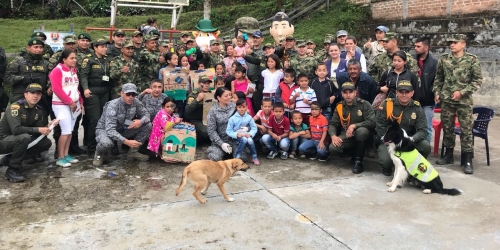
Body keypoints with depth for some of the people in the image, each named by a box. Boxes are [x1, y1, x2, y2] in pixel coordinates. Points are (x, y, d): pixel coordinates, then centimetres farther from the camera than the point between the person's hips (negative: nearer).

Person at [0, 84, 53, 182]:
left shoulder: (38, 111, 1)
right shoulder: (15, 107, -22)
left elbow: (38, 133, 1)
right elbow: (16, 130, -33)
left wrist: (48, 126, -18)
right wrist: (38, 129, -28)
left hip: (18, 140, 8)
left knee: (46, 143, -3)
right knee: (24, 137, -35)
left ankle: (9, 159, 6)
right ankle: (12, 170, -17)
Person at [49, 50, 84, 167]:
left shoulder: (74, 70, 12)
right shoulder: (57, 70, -10)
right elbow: (57, 89, -16)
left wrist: (80, 102, 11)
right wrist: (69, 102, -16)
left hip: (74, 104, 7)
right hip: (61, 105, -7)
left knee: (70, 131, 9)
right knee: (66, 131, -10)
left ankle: (66, 155, 17)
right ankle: (60, 158, -1)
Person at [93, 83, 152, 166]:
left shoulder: (136, 102, -15)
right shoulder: (113, 106, -30)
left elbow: (146, 114, -1)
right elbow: (110, 130, -36)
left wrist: (140, 121, -26)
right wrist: (126, 141, -46)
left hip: (123, 129, 6)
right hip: (105, 130, -5)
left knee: (147, 125, -12)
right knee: (106, 143, -41)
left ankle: (133, 151, 3)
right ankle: (99, 153, -2)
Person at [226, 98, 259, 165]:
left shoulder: (249, 117, -1)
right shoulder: (232, 118, -6)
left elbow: (254, 128, 0)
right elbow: (228, 131, -6)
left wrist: (250, 134, -20)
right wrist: (236, 134, -22)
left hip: (247, 136, 2)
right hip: (237, 138, -2)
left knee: (250, 140, -32)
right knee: (244, 139, -35)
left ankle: (254, 157, -7)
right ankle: (237, 157, -18)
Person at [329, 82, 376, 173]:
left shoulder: (364, 104, -12)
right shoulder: (339, 106, 0)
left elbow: (372, 122, -21)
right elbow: (332, 124, 2)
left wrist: (354, 126, -28)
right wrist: (333, 135, -19)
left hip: (361, 135, -3)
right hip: (346, 136, 3)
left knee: (362, 131, -39)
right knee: (333, 149, -25)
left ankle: (358, 160, -16)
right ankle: (352, 151, 8)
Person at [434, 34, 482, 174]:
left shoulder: (472, 60, -4)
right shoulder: (443, 59, 5)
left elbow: (478, 80, -4)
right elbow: (438, 78, 13)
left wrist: (462, 92, -13)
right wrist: (437, 92, 2)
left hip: (464, 101, -3)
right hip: (446, 100, 3)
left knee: (466, 130, -2)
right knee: (447, 128, 10)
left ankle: (467, 160, 6)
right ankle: (448, 155, 24)